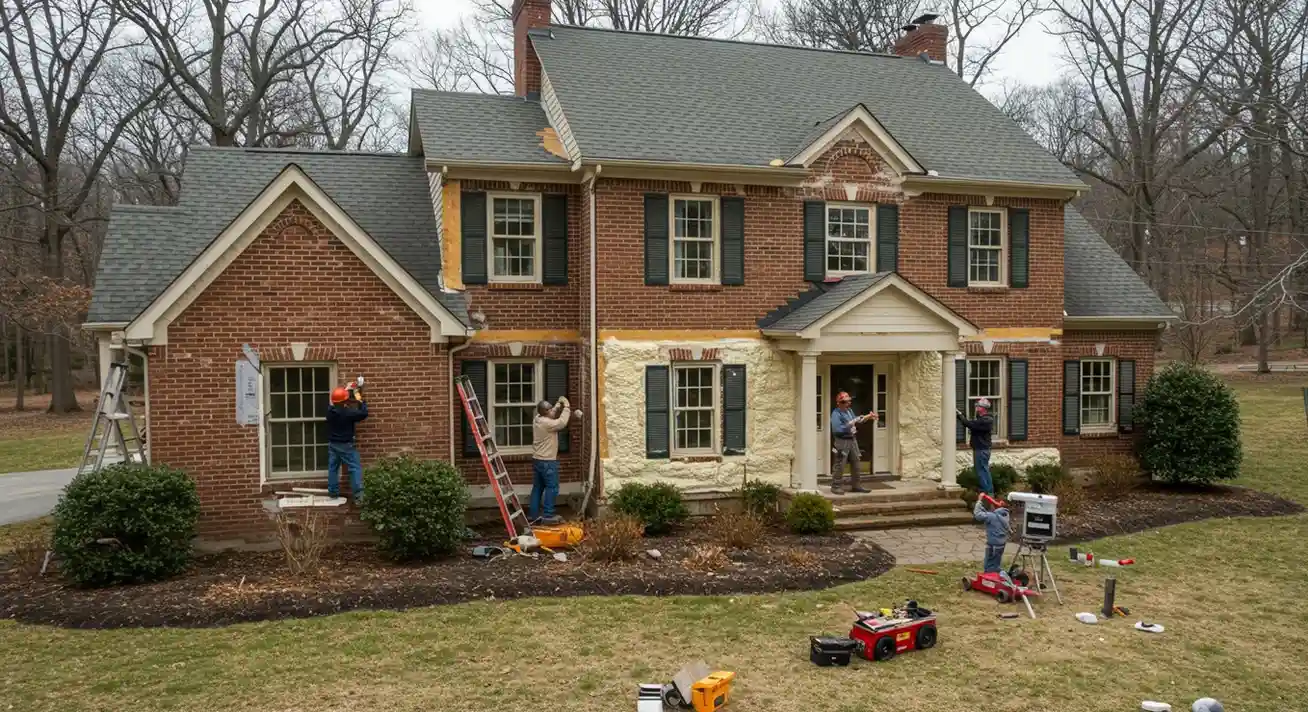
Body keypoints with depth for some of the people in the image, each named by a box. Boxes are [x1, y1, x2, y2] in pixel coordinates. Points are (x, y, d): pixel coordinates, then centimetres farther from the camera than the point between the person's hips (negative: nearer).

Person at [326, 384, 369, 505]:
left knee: (333, 468, 18)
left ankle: (333, 492, 27)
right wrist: (359, 400, 0)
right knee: (355, 469, -2)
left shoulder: (330, 411, -4)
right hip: (346, 445, -6)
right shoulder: (348, 413, -22)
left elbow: (337, 403, 18)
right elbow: (364, 414, -11)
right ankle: (358, 496, -7)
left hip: (332, 444, 6)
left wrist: (346, 390, 21)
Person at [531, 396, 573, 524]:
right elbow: (562, 422, -22)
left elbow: (553, 415, 20)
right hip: (547, 461, -9)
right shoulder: (546, 423, -22)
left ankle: (532, 514, 18)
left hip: (537, 460, 9)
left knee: (537, 487, 15)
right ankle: (547, 516, -1)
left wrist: (559, 405, 9)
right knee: (551, 488, -1)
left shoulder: (537, 419, 6)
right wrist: (566, 407, -14)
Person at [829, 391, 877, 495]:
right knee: (839, 465, -4)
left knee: (855, 463, 13)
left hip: (852, 440, 9)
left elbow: (856, 421, 22)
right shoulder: (836, 414, -17)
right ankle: (835, 487, 5)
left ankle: (855, 485, 24)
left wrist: (867, 417, 14)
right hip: (841, 441, -9)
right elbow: (837, 430, -26)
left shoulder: (849, 410, 9)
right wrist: (849, 425, -26)